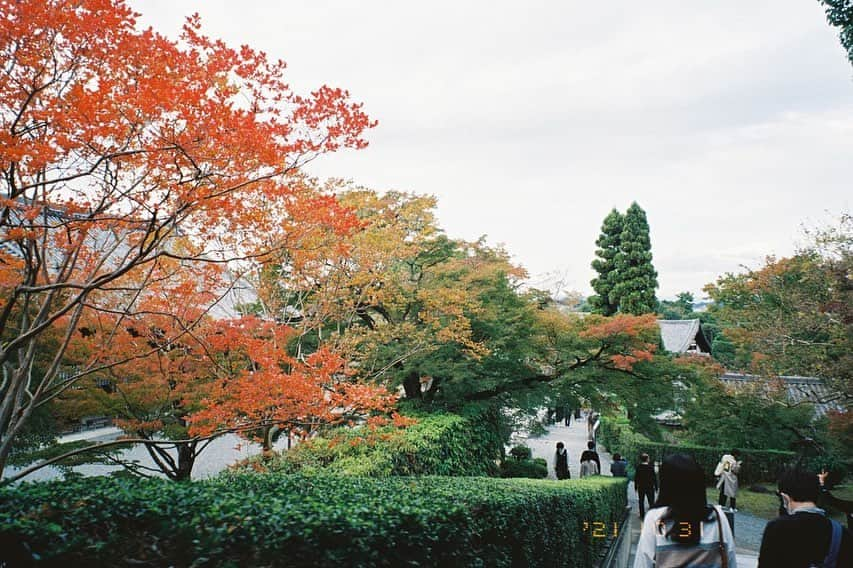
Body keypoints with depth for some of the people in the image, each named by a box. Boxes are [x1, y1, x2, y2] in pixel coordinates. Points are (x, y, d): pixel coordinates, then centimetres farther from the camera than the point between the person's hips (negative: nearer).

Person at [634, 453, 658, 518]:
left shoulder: (638, 467, -5)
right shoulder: (651, 467, -12)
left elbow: (636, 478, 0)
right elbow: (654, 478, -8)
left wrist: (635, 487, 9)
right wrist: (656, 487, 1)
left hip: (640, 487, 2)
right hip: (650, 487, -2)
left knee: (641, 501, 12)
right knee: (651, 502, 7)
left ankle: (642, 515, 13)